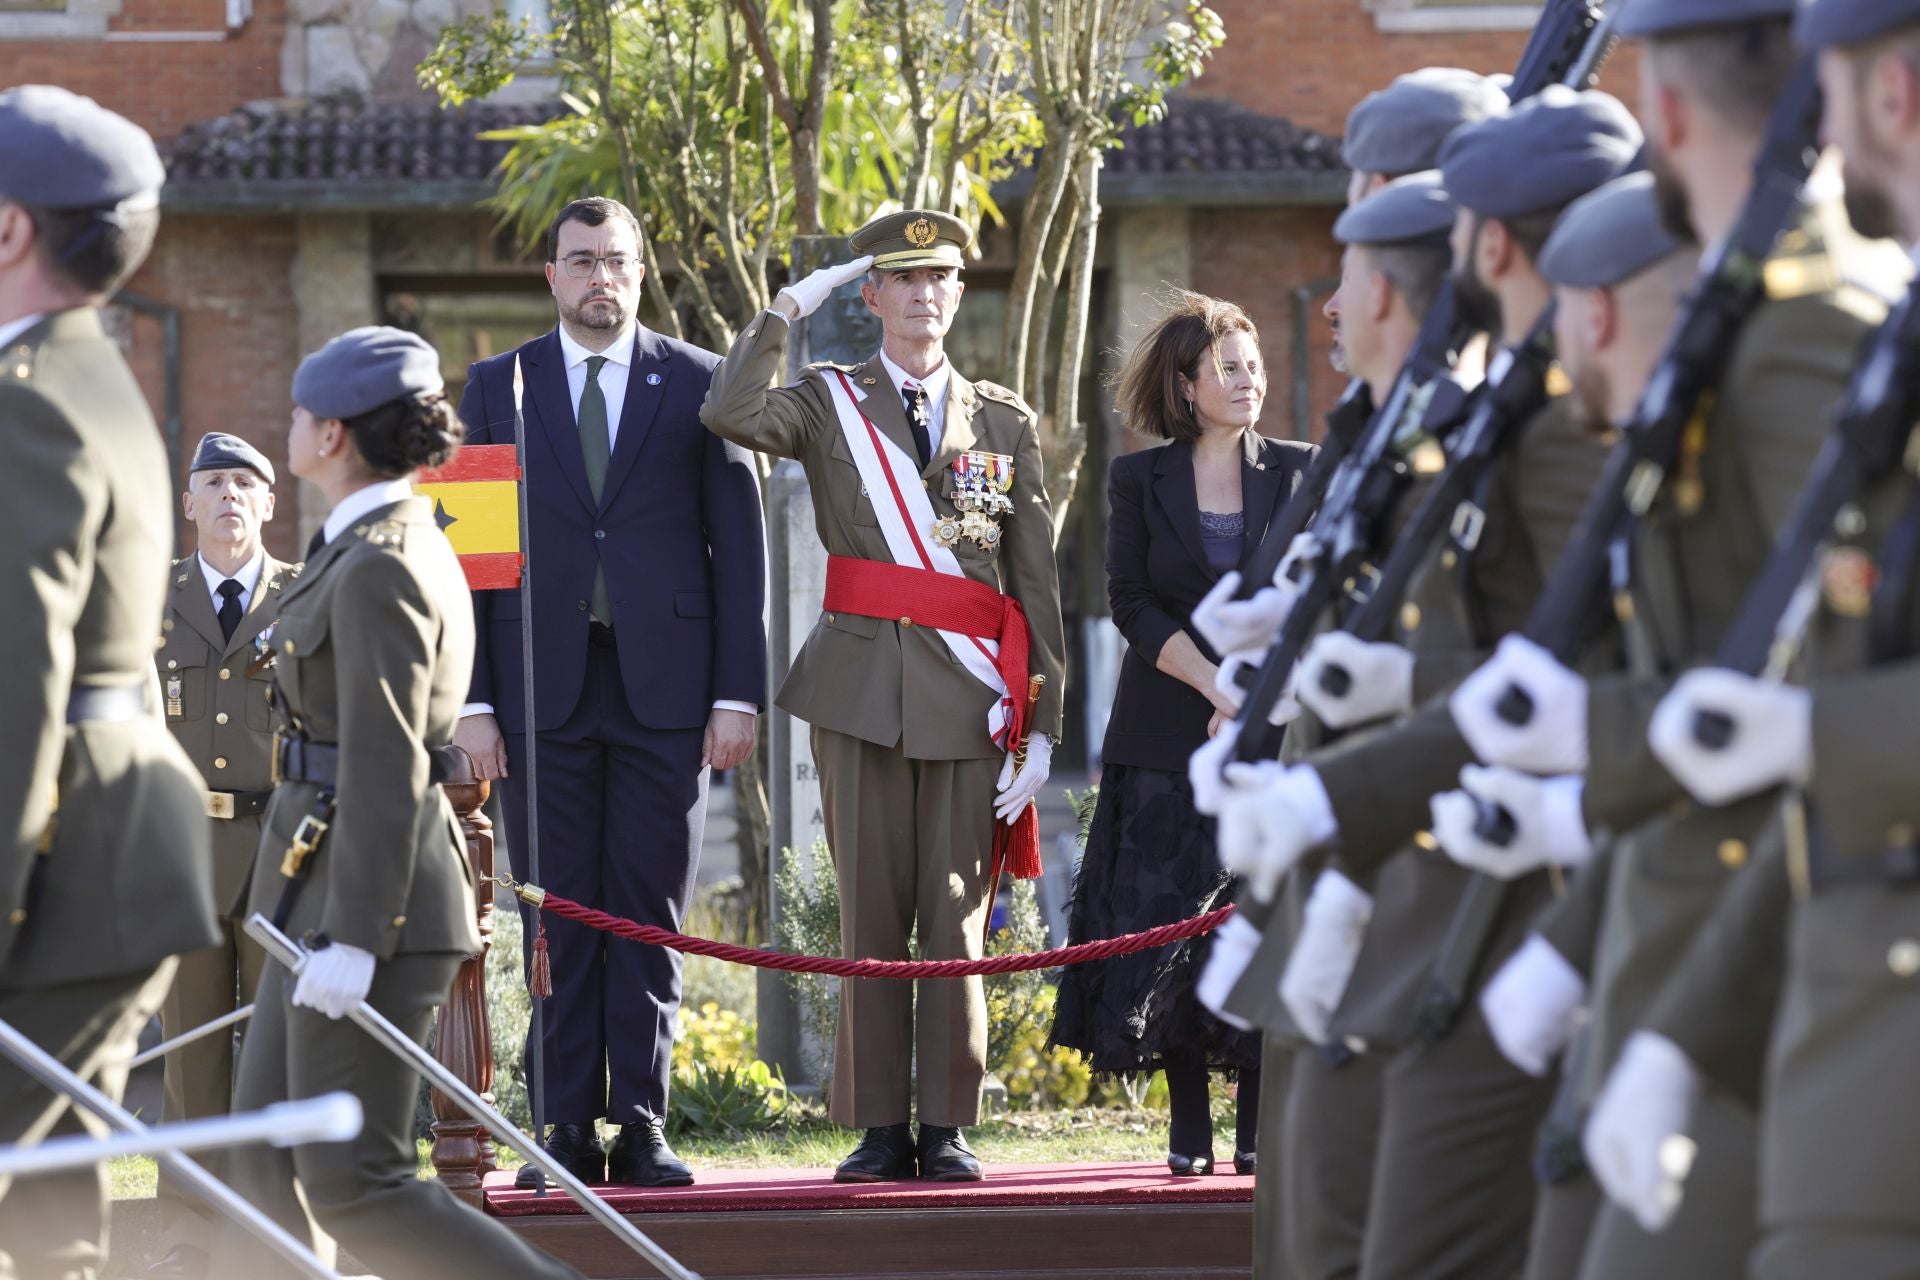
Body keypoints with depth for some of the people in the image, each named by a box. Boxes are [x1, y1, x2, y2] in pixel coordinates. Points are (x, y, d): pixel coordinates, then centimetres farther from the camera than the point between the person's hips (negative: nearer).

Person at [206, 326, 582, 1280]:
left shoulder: (379, 567, -17)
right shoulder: (407, 542, 14)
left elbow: (386, 766, -22)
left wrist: (353, 938, -24)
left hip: (364, 899, -10)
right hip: (326, 891, 10)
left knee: (350, 1183, -8)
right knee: (266, 1160, 10)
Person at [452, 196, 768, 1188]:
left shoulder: (700, 383, 7)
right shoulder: (497, 388, 9)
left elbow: (739, 544, 5)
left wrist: (738, 692, -3)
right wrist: (473, 698, -2)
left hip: (664, 686, -1)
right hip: (543, 687, 1)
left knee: (650, 916, 0)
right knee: (558, 916, 0)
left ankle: (641, 1131, 4)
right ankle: (567, 1133, 3)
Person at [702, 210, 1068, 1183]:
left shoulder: (1006, 421, 12)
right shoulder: (829, 404, 8)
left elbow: (1037, 583, 9)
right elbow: (730, 415, -15)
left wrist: (1041, 724, 3)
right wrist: (787, 310, -6)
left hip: (972, 694, 1)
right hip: (862, 688, -1)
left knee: (956, 912, 0)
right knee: (871, 910, 0)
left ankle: (947, 1129, 5)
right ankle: (880, 1129, 5)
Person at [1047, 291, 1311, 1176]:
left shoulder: (1299, 473, 7)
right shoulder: (1139, 480, 6)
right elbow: (1131, 606, -1)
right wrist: (1217, 687, -12)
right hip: (1166, 734, 0)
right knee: (1169, 927, -3)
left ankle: (1259, 1128, 2)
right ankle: (1188, 1128, 5)